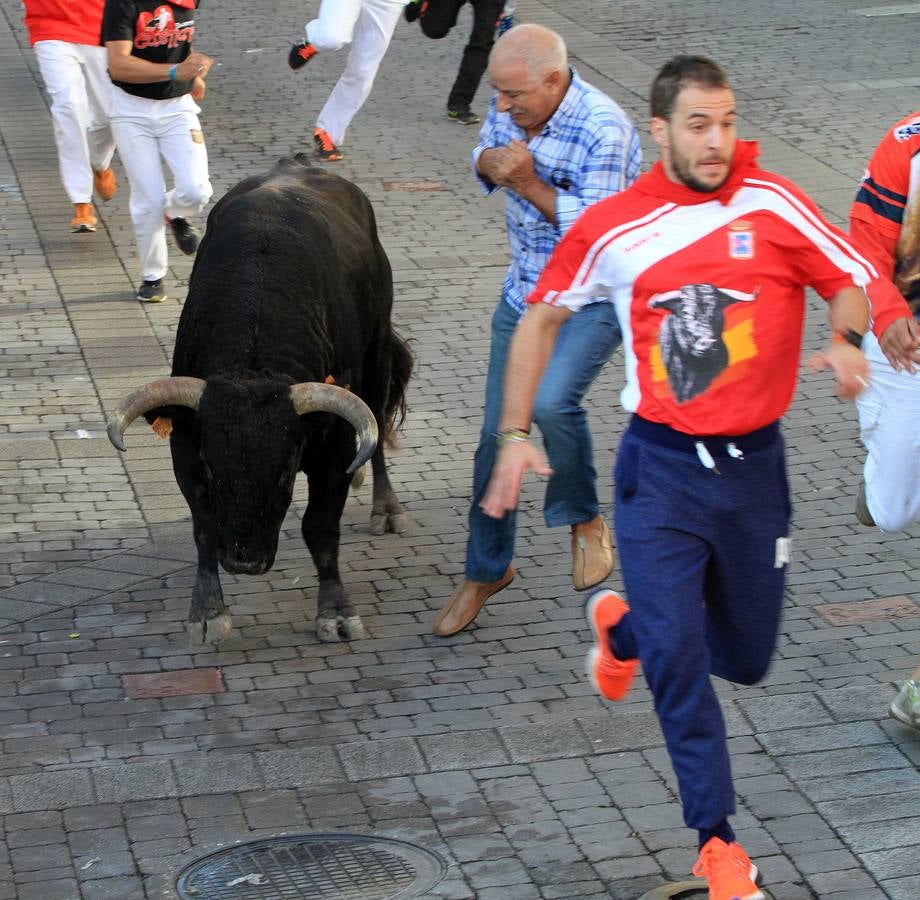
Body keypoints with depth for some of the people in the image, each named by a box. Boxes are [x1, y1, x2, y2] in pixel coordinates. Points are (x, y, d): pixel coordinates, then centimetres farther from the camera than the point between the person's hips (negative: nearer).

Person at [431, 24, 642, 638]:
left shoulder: (603, 131, -26)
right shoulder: (509, 107, -5)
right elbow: (483, 163, 14)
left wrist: (532, 185, -28)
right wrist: (491, 164, -10)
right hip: (525, 293, 6)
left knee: (552, 403, -32)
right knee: (497, 433, 8)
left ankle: (585, 519, -3)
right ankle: (486, 570, 27)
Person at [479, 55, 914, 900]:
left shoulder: (772, 204, -6)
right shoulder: (612, 227, -4)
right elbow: (542, 315, 9)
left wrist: (845, 338, -21)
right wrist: (515, 434, 5)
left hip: (754, 464, 2)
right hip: (661, 466, -2)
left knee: (746, 657, 13)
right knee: (677, 656, -11)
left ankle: (625, 624, 44)